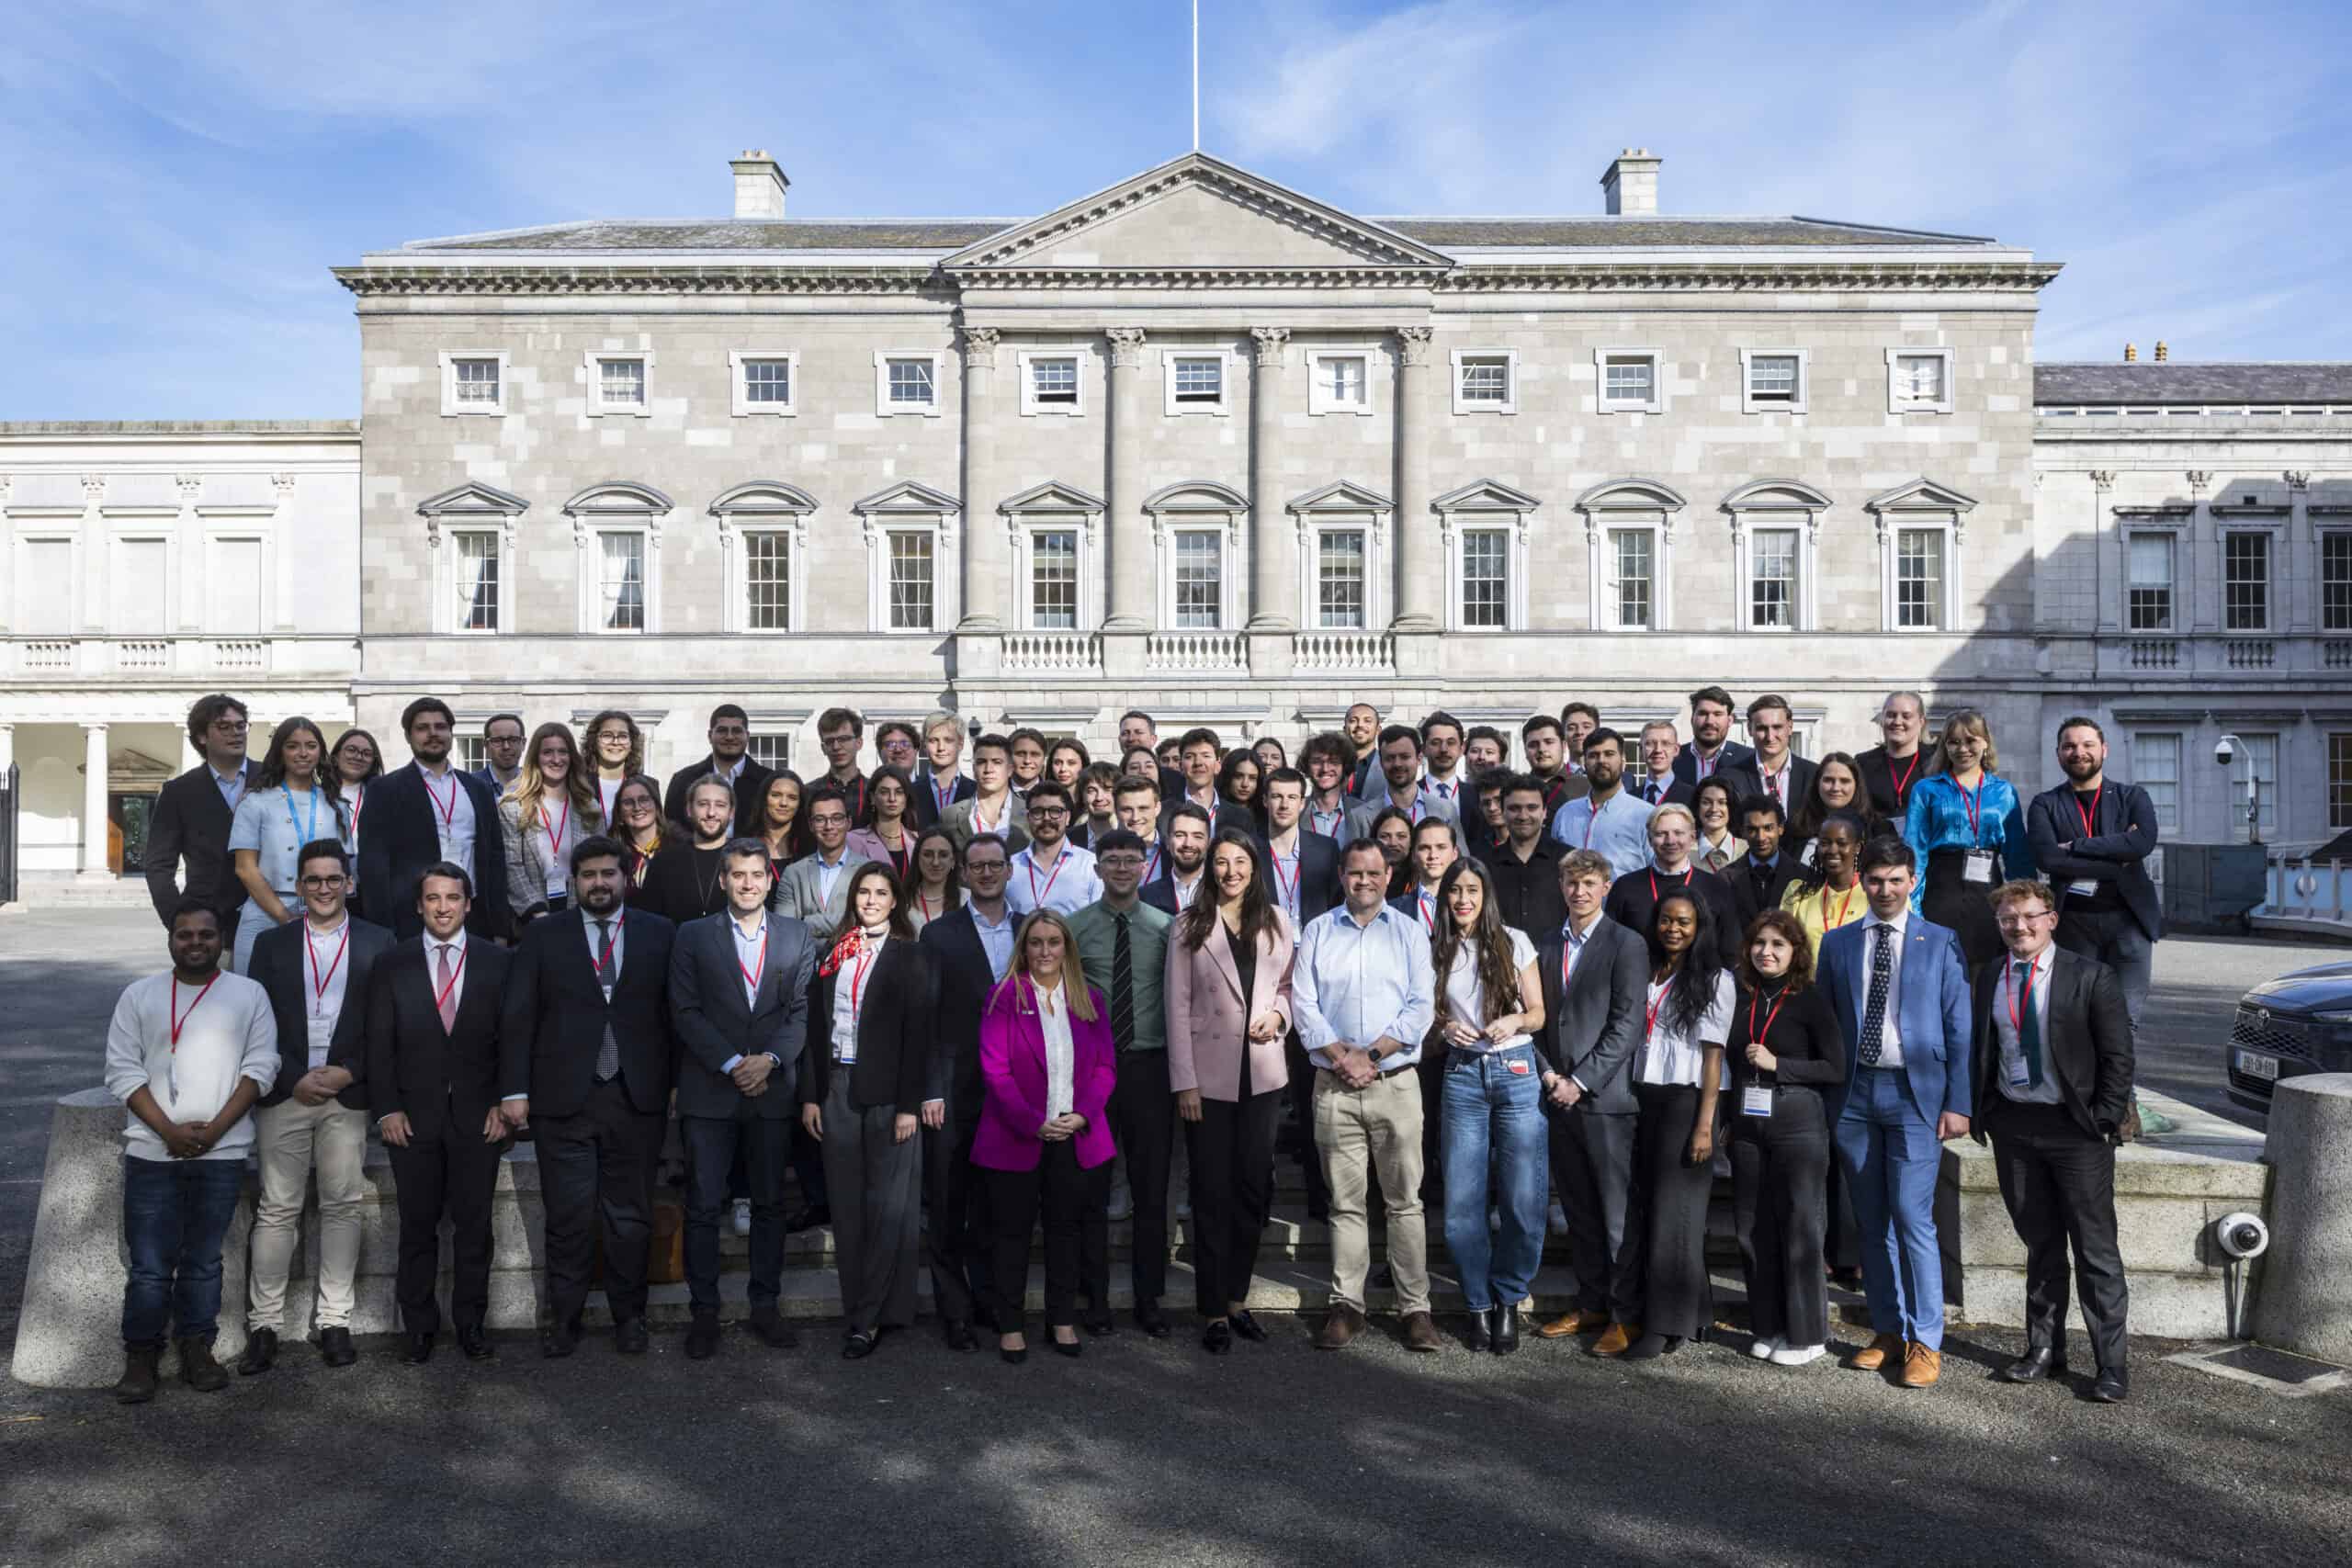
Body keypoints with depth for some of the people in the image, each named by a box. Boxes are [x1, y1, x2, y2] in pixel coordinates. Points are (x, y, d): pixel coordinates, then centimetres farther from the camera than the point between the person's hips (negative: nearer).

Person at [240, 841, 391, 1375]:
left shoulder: (377, 943, 5)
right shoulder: (272, 944, 8)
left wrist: (349, 1073, -8)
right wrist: (293, 1079, -7)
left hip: (348, 1093, 0)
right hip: (284, 1092, 0)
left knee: (342, 1206, 4)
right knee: (277, 1209, 2)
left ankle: (334, 1321, 13)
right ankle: (264, 1325, 10)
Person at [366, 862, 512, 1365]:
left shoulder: (497, 961, 3)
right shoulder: (391, 964, 4)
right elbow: (379, 1043, 3)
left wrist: (504, 1105, -3)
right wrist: (386, 1109, -5)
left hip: (479, 1116, 0)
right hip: (412, 1116, 0)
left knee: (474, 1225, 6)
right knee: (417, 1227, 8)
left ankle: (471, 1322, 18)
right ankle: (418, 1325, 20)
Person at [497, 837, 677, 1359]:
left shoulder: (659, 934, 6)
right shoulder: (542, 936, 5)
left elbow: (674, 1013, 5)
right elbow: (518, 1018, 2)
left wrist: (678, 1083, 1)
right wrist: (514, 1090, -4)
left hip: (637, 1099, 1)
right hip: (563, 1099, 0)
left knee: (631, 1216, 9)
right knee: (568, 1217, 3)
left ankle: (629, 1316, 23)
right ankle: (563, 1317, 20)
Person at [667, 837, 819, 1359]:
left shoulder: (798, 936, 7)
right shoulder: (693, 936, 3)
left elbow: (802, 1009, 2)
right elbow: (685, 1011, -3)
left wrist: (769, 1058, -13)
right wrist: (731, 1064, -12)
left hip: (772, 1089, 2)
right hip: (709, 1090, -1)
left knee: (770, 1203, 9)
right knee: (703, 1207, 2)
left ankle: (765, 1306, 20)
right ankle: (703, 1312, 14)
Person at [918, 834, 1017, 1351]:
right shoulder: (940, 934, 0)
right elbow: (925, 1017, -4)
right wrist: (930, 1090, -10)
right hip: (955, 1092, -2)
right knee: (949, 1210, 5)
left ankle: (994, 1299, 26)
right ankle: (956, 1313, 16)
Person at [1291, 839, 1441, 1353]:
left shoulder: (1409, 932, 8)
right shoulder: (1317, 933, 10)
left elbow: (1421, 1006, -1)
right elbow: (1304, 1004, 2)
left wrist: (1372, 1052, -11)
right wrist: (1341, 1057, -10)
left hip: (1395, 1082, 0)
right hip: (1334, 1088, 1)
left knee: (1405, 1200, 1)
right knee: (1345, 1203, 5)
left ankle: (1416, 1307, 8)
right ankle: (1347, 1306, 13)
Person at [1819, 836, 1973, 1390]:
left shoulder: (1940, 943, 4)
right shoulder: (1836, 943, 10)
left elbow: (1958, 1028, 2)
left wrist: (1957, 1103, -4)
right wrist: (1827, 1093, 5)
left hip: (1915, 1093, -3)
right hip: (1854, 1094, 3)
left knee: (1912, 1218, -8)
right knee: (1871, 1221, 8)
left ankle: (1925, 1343, 2)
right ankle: (1888, 1332, 19)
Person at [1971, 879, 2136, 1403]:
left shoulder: (2090, 977, -7)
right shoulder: (1989, 978, 6)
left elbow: (2118, 1056, -6)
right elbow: (1982, 1050, 13)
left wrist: (2104, 1121, -10)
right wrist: (1983, 1113, 6)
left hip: (2076, 1127, -4)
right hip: (2012, 1124, 4)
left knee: (2095, 1249, 1)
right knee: (2039, 1243, 14)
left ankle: (2111, 1364, 11)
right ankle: (2044, 1350, 25)